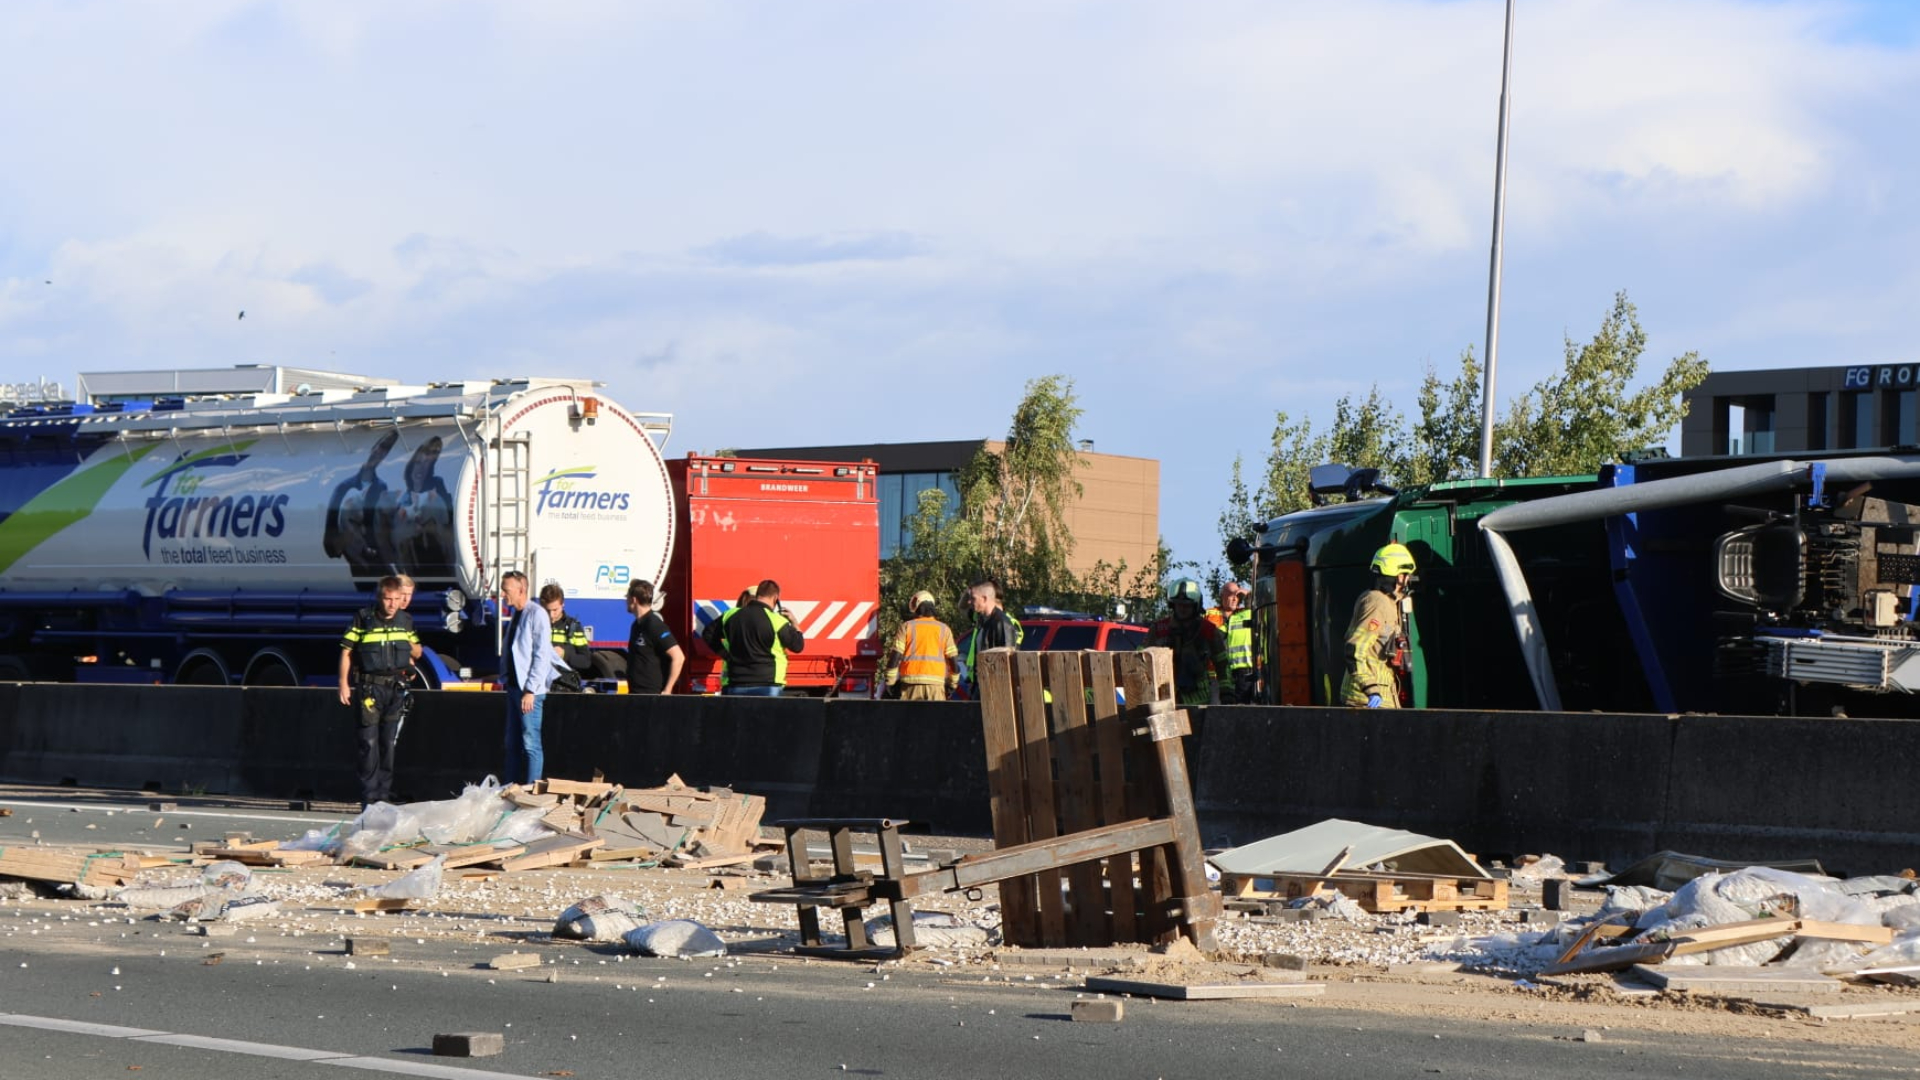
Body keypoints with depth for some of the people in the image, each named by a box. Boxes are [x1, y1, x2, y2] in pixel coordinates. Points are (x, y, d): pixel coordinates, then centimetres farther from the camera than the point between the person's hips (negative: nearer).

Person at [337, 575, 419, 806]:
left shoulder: (406, 621, 9)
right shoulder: (364, 619, -4)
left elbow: (417, 648, 26)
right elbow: (346, 651, -2)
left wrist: (410, 648, 5)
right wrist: (344, 683, -6)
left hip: (396, 687, 4)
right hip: (370, 686, -4)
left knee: (389, 742, 7)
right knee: (369, 742, -7)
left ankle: (384, 793, 14)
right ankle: (369, 795, -3)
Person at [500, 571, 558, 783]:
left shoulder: (536, 614, -11)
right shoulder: (516, 615, 16)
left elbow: (542, 655, -16)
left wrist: (530, 690, -19)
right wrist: (505, 680, 14)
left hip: (529, 691, -9)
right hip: (514, 686, 9)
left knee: (531, 744, -7)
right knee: (512, 743, 11)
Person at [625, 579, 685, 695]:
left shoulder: (655, 626, -15)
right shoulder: (637, 625, 13)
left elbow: (678, 657, -21)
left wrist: (667, 691, -21)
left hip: (652, 694, -9)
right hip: (636, 693, 9)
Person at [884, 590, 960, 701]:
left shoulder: (906, 627, 4)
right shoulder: (943, 629, 9)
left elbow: (895, 655, -2)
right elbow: (953, 658, 8)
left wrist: (890, 682, 3)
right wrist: (952, 683, 18)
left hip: (911, 680, -1)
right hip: (936, 682, 1)